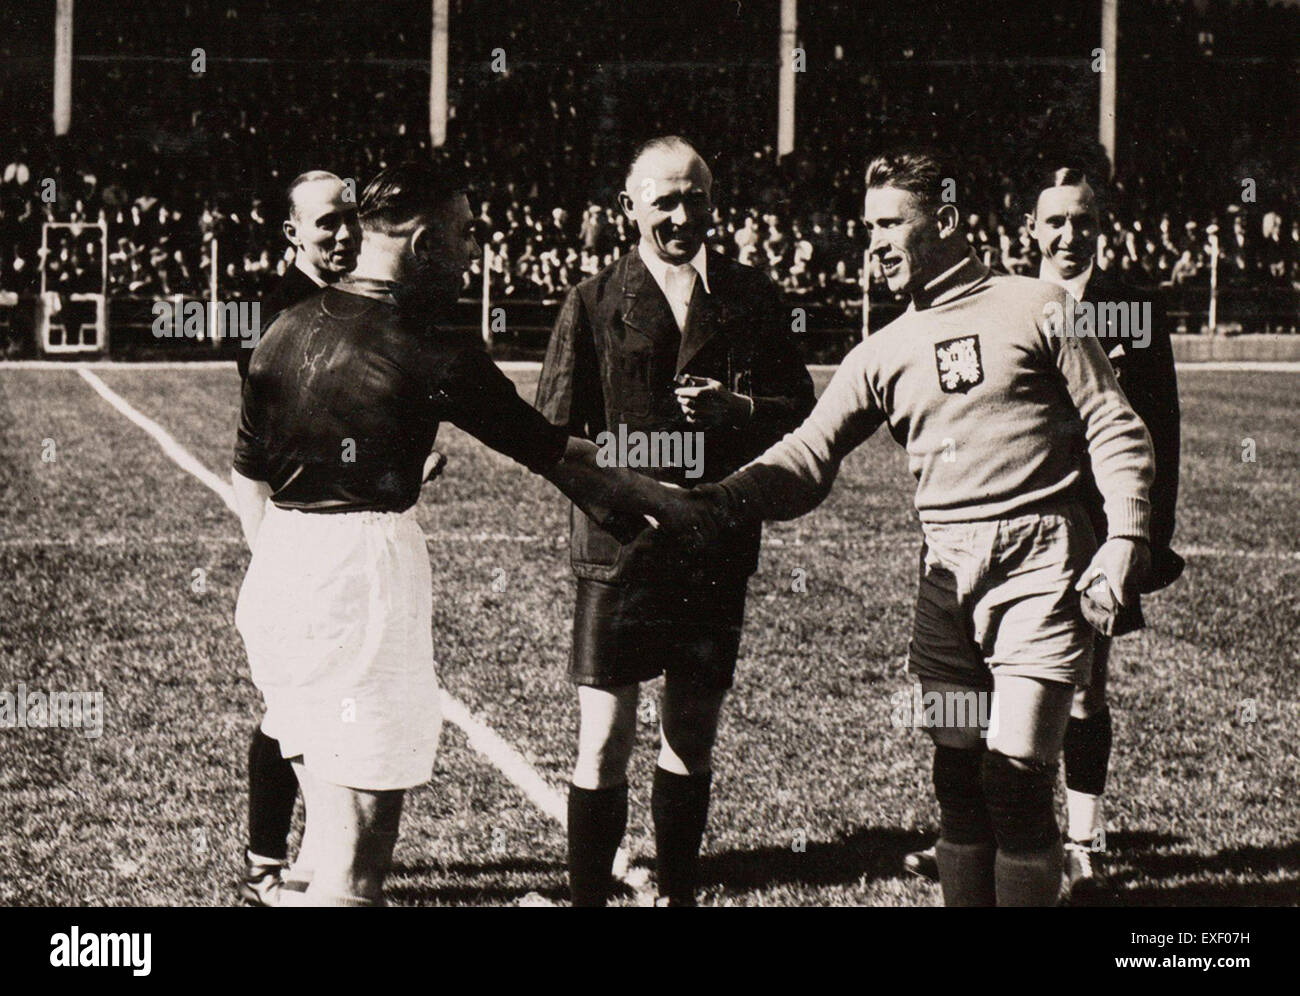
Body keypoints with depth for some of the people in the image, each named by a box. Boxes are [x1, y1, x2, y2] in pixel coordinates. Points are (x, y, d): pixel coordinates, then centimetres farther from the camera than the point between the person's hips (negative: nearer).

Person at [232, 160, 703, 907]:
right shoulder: (433, 353, -10)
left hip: (279, 571, 8)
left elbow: (248, 479, 15)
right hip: (363, 575, -8)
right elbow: (555, 455, -3)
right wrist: (655, 499, 9)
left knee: (331, 826, 18)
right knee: (358, 846, -4)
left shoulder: (290, 331, 9)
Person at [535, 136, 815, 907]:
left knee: (694, 738, 12)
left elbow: (801, 409, 9)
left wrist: (740, 408, -11)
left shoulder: (752, 297, 8)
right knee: (606, 742, -6)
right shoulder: (594, 302, 2)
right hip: (620, 544, -2)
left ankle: (678, 893, 24)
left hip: (719, 545, 3)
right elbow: (556, 432, 0)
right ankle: (589, 895, 4)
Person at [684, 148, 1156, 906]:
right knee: (958, 781, 6)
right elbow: (810, 454, 4)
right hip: (947, 574, 5)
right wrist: (721, 501, -13)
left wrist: (1127, 536, -10)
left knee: (1016, 782, -9)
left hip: (1038, 565, -4)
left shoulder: (1035, 309, 2)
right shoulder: (883, 355, 13)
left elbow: (1114, 428, 1)